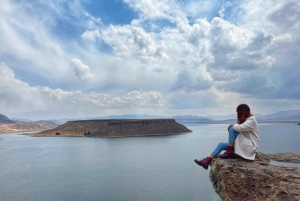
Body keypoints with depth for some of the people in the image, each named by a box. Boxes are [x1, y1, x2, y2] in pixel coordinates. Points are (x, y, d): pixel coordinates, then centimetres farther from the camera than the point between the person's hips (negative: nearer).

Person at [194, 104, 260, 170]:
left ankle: (229, 152, -16)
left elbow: (240, 128, -32)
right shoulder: (246, 119, 14)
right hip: (244, 144, 9)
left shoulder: (252, 120, -16)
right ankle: (207, 161, -12)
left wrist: (232, 125, -14)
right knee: (221, 144, -3)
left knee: (232, 129, -23)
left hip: (251, 146, -9)